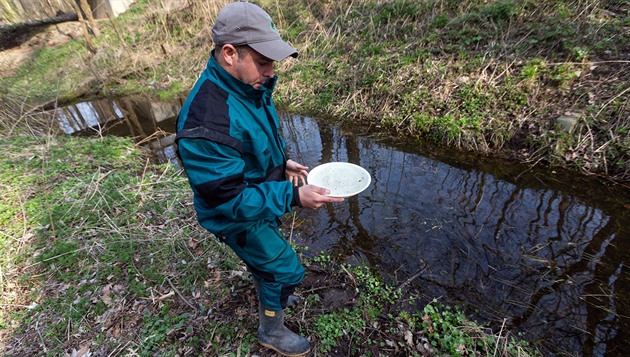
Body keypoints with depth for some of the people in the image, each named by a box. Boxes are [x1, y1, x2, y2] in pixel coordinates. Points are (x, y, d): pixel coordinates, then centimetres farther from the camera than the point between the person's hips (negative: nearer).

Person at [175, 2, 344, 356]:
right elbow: (230, 200, -32)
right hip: (239, 217, -8)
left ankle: (270, 293, 63)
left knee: (267, 255, 30)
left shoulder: (247, 84, -9)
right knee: (285, 269, 9)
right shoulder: (207, 123, -38)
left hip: (261, 200, 8)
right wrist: (294, 197, -34)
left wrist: (283, 161, -5)